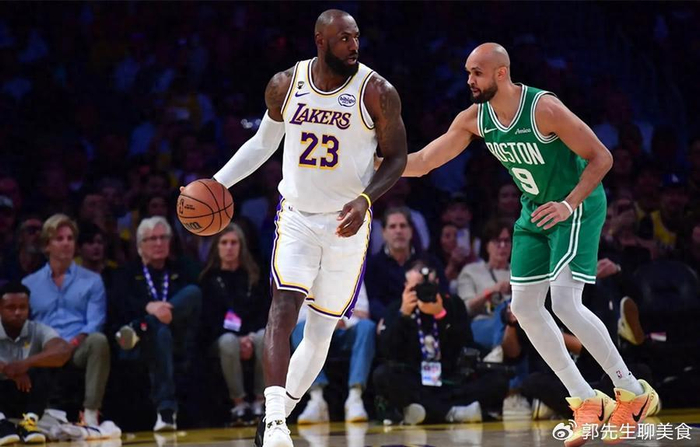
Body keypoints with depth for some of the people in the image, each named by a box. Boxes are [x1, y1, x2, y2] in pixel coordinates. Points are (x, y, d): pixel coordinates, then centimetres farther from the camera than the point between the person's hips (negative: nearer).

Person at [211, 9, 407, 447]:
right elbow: (263, 143, 15)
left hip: (347, 224, -1)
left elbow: (397, 158, -5)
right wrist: (218, 182, 7)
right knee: (284, 308, -18)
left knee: (322, 332, 5)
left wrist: (364, 199, -21)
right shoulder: (285, 86, -2)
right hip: (297, 217, 1)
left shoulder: (376, 92, -10)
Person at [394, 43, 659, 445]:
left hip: (579, 205, -8)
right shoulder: (475, 118, -6)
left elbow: (601, 158, -20)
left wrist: (569, 205, -29)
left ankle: (634, 393, -7)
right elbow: (423, 162, -2)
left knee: (565, 302, -20)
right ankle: (586, 401, 9)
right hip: (536, 212, 8)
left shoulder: (544, 108, -26)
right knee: (525, 307, 1)